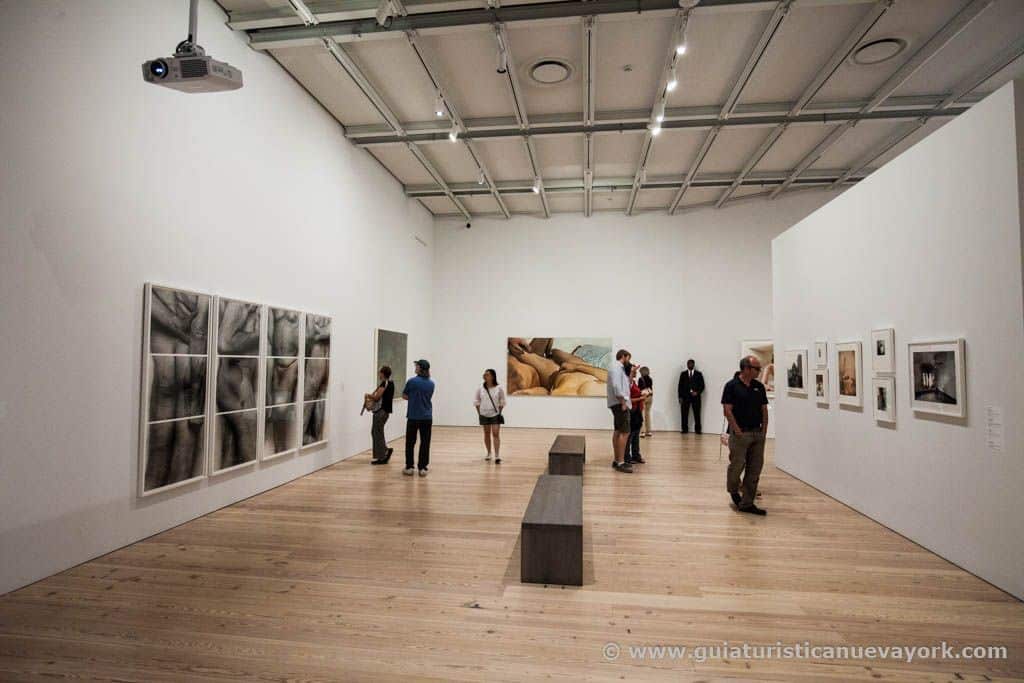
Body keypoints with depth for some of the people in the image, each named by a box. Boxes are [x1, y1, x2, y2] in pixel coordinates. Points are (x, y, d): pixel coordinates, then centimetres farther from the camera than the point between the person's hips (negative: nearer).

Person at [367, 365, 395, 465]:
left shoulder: (384, 383, -17)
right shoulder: (390, 383, 11)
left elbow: (376, 397, -18)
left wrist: (367, 395, 0)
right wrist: (371, 399, 13)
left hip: (381, 411, -9)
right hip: (384, 410, 9)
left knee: (378, 433, -1)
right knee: (374, 432, 17)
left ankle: (382, 458, 5)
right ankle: (386, 450, 18)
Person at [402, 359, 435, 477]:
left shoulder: (412, 381, -9)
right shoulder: (431, 383, 5)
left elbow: (404, 396, 3)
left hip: (413, 416, -3)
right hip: (427, 417, 3)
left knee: (410, 442, 8)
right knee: (425, 443, 6)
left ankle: (409, 467, 11)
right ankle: (422, 468, 7)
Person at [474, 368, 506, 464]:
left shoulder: (499, 388, -8)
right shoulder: (480, 388, -4)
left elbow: (502, 402, 3)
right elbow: (476, 401, 6)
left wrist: (499, 412, -1)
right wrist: (479, 412, 1)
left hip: (495, 414, -2)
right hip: (484, 415, 2)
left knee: (496, 434, -8)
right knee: (487, 434, 11)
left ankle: (497, 456, -9)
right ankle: (489, 453, 27)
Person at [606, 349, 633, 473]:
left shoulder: (619, 367, 20)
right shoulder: (616, 366, -10)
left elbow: (626, 385, 15)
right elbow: (616, 385, -22)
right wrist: (623, 402, -21)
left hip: (619, 404, 11)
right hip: (620, 403, -11)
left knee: (618, 432, 13)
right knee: (624, 432, -14)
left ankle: (617, 460, 20)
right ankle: (620, 463, -15)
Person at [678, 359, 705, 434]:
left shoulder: (698, 374, 7)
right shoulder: (683, 374, 9)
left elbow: (702, 385, 5)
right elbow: (680, 386, 6)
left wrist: (697, 392, -10)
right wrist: (680, 397, -1)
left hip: (695, 396, 0)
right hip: (685, 396, 1)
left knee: (697, 414, -1)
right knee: (684, 413, -2)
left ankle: (697, 429, 5)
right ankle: (684, 429, 4)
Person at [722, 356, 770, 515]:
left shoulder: (759, 386, 9)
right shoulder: (732, 386, -8)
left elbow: (764, 409, 12)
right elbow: (727, 410, -11)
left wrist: (764, 429, 3)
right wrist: (738, 430, -14)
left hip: (757, 433, 5)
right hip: (740, 433, -5)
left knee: (754, 469, 5)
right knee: (737, 465, 1)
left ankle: (747, 503, 14)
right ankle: (733, 490, 30)